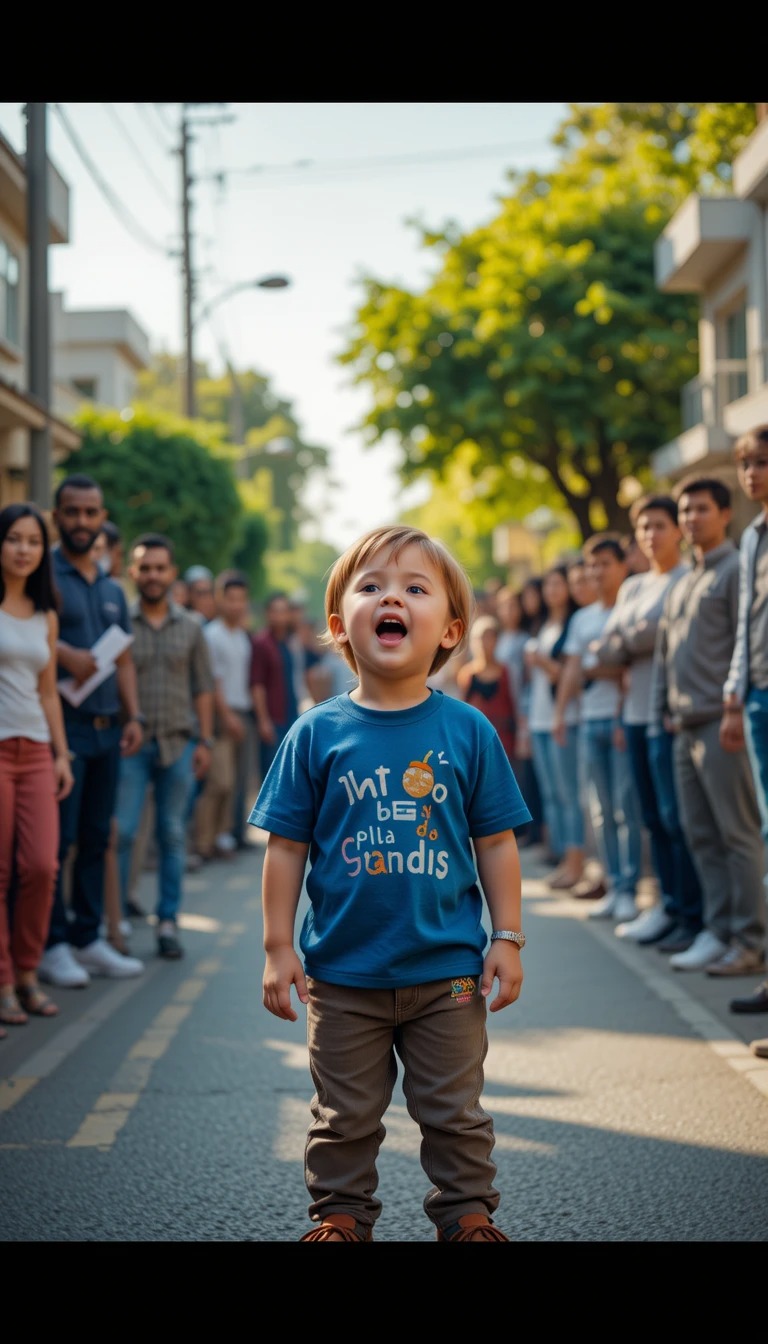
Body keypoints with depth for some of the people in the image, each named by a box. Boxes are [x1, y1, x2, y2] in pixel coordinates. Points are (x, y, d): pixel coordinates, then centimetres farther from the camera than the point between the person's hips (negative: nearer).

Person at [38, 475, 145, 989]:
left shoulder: (113, 589, 18)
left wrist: (133, 716, 9)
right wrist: (65, 652, -27)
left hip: (107, 729, 7)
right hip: (62, 725, -7)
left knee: (96, 839, 10)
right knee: (56, 840, -5)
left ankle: (89, 939, 18)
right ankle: (52, 945, 2)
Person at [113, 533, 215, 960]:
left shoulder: (190, 628, 8)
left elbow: (203, 687, 11)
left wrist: (205, 740, 5)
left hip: (178, 743, 3)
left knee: (173, 835, 7)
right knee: (121, 831, -6)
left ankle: (168, 922, 14)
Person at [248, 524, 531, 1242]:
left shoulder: (468, 731, -3)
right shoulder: (316, 734, -5)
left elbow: (496, 843, 2)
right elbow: (286, 846, -1)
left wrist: (507, 939, 0)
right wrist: (279, 946, -3)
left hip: (448, 970, 0)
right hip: (343, 973, 0)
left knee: (455, 1114, 13)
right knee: (345, 1117, 14)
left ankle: (469, 1214, 30)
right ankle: (340, 1215, 31)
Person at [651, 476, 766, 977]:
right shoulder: (680, 587, 21)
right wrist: (662, 712, 13)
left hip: (720, 723, -8)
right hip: (685, 727, 8)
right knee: (701, 835, 8)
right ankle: (718, 932, 13)